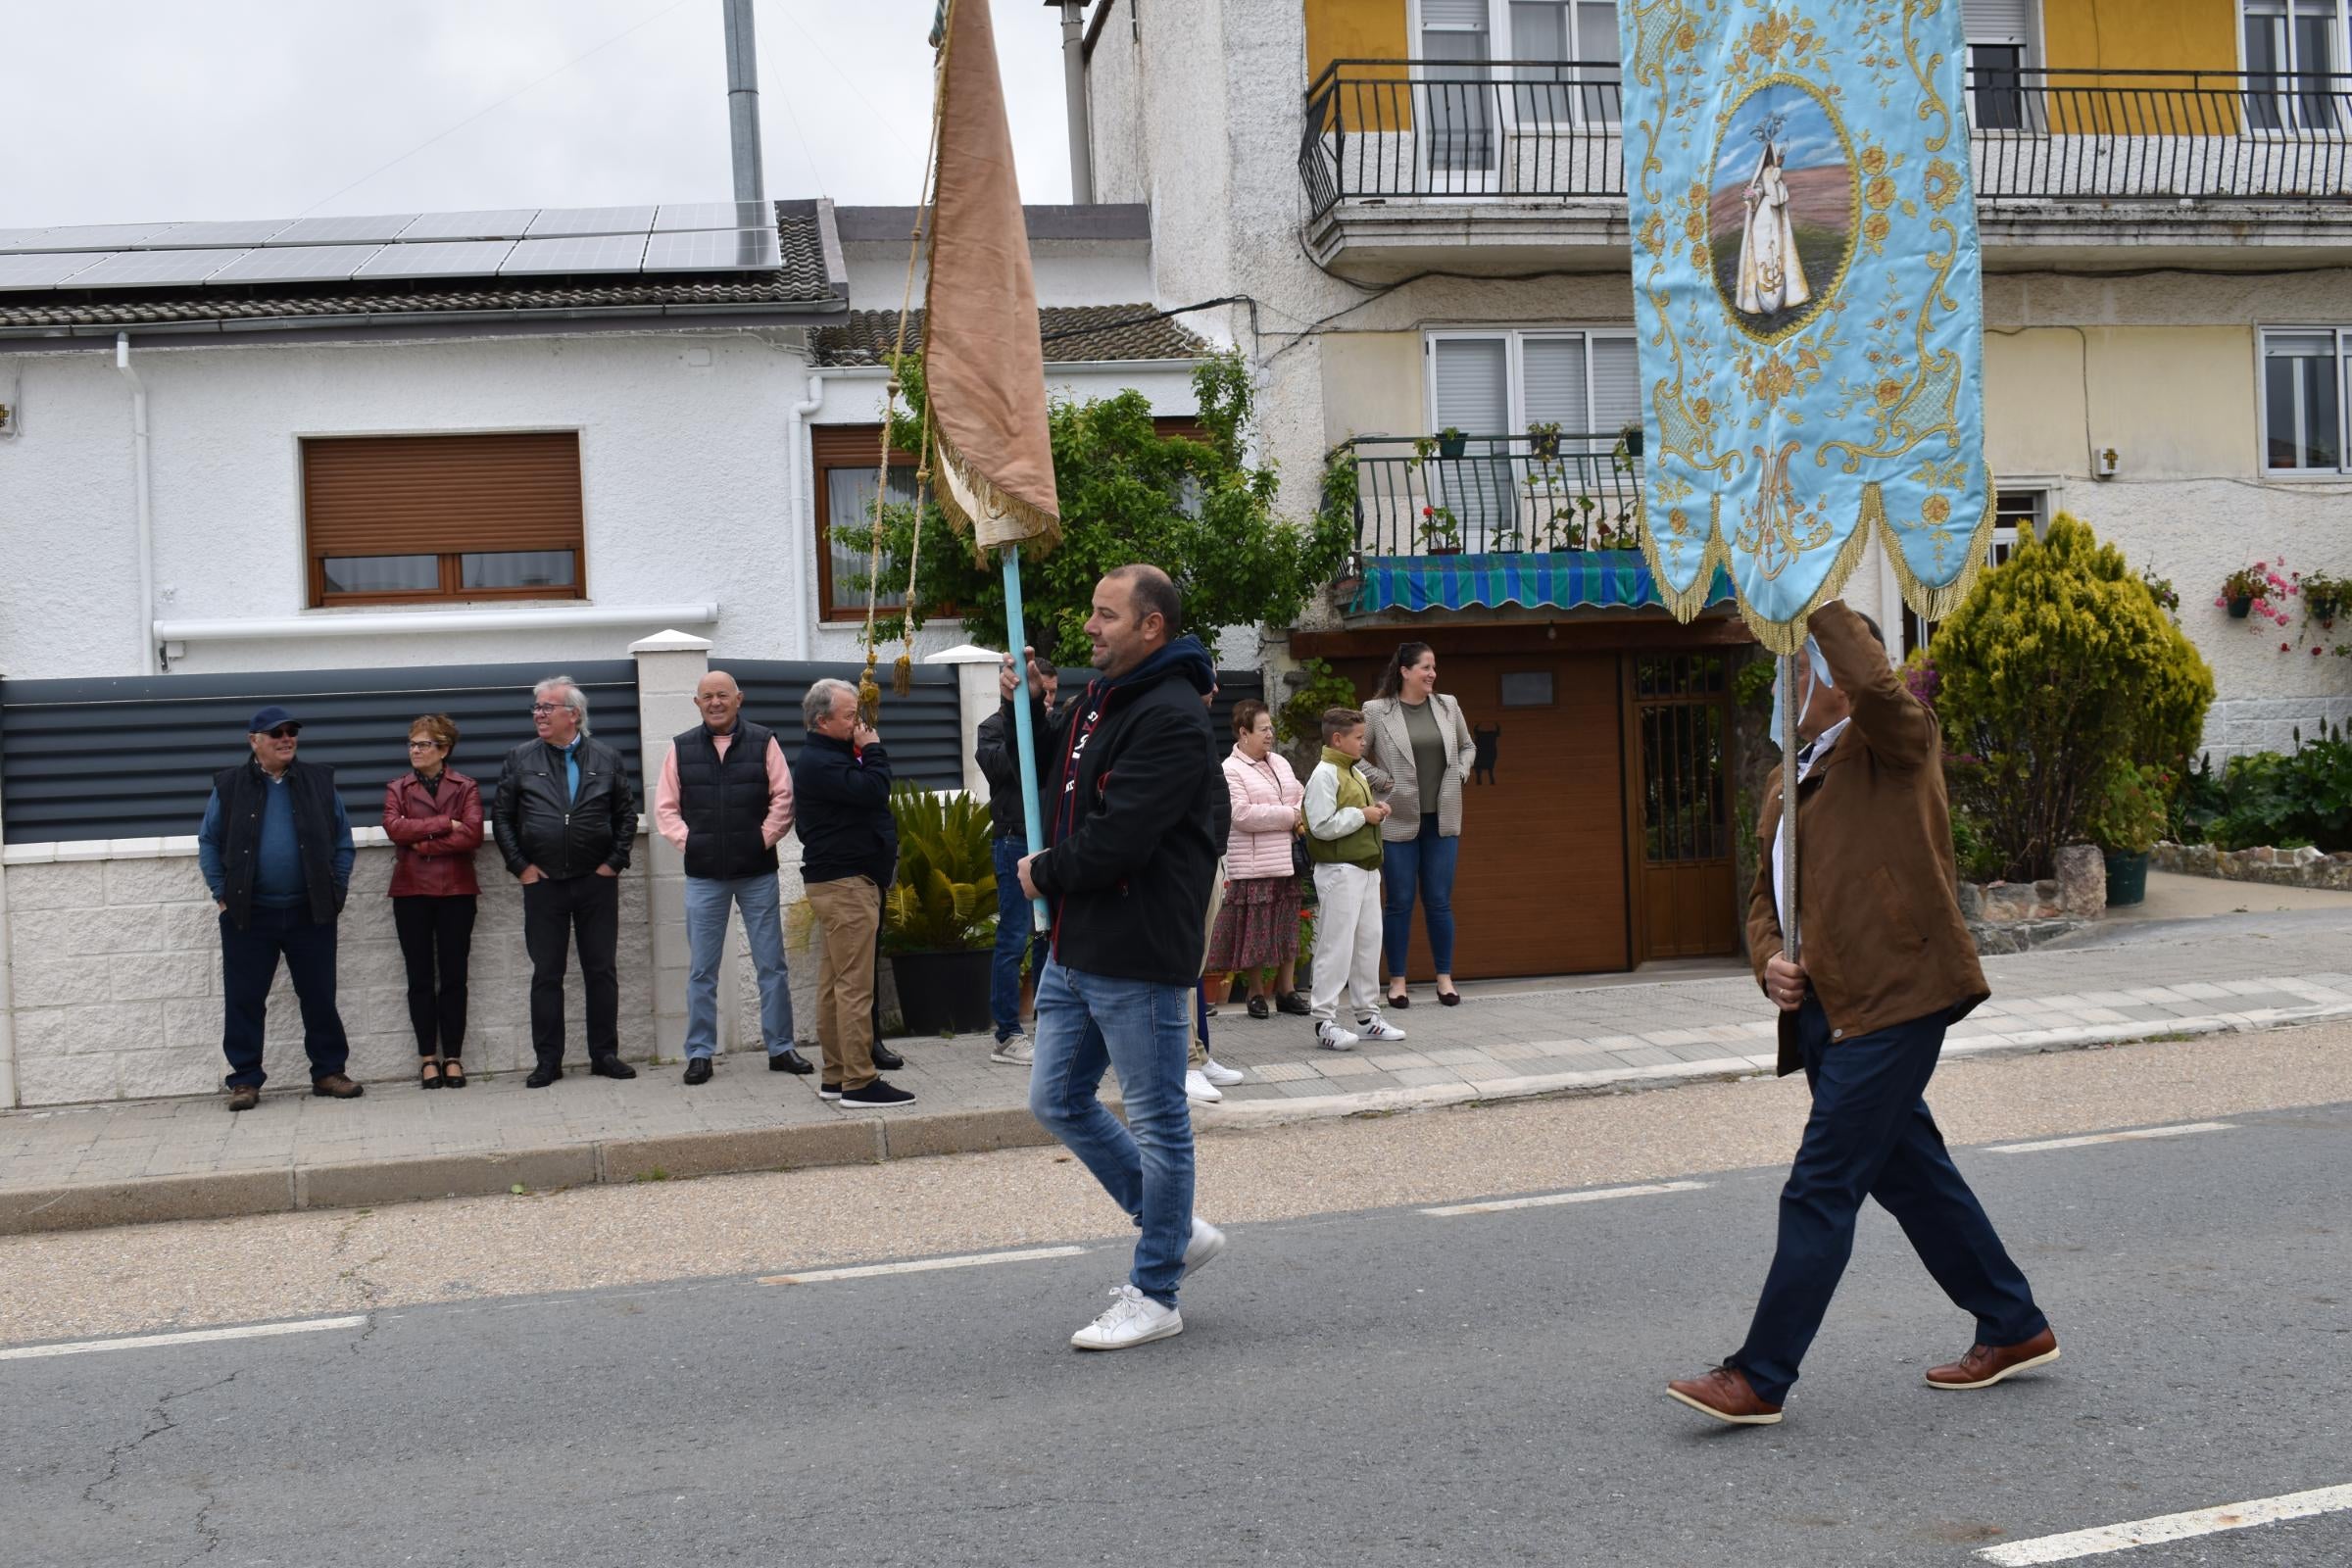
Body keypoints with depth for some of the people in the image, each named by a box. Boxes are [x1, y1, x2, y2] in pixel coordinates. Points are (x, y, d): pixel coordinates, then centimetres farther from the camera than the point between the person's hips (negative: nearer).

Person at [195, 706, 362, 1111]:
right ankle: (245, 1080, 12)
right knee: (244, 1000, 3)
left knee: (320, 997, 6)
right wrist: (222, 893, -1)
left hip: (310, 912, 1)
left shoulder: (319, 781, 6)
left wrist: (337, 889, 1)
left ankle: (329, 1072, 17)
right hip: (248, 914, -1)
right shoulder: (230, 785, 3)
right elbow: (209, 843, 7)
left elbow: (343, 840, 8)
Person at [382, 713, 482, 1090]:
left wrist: (423, 843, -11)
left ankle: (453, 1057, 6)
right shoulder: (397, 788, 11)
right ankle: (428, 1057, 9)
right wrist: (444, 824, -12)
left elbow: (472, 834, -10)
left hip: (455, 890, -1)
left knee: (454, 976, 1)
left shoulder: (466, 788, 6)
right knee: (420, 977, 3)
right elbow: (394, 828, -8)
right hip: (411, 890, 1)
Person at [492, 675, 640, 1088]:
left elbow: (627, 814, 9)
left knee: (602, 971, 4)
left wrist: (615, 861, 0)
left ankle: (605, 1054, 13)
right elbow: (501, 817, 6)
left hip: (597, 882, 0)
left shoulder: (607, 759, 5)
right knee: (546, 974, 3)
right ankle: (548, 1061, 10)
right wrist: (520, 865, -1)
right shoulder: (520, 760, 5)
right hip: (542, 883, 0)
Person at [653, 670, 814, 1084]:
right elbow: (665, 807, 8)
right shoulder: (681, 748, 6)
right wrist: (687, 841, -5)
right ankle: (699, 1054, 12)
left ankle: (780, 1048, 13)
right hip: (704, 875, 1)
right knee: (701, 970, 5)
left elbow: (784, 798, 1)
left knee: (772, 965, 4)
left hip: (757, 872, -1)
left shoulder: (763, 743, 2)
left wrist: (766, 837, -8)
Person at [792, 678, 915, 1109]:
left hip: (840, 881, 11)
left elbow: (870, 792, 20)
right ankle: (859, 1082, -11)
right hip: (844, 882, -11)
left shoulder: (831, 756, 19)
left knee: (835, 983, 12)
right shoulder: (818, 762, -14)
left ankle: (836, 1076, 16)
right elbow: (872, 790, -23)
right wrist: (872, 749, -11)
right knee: (855, 985, -11)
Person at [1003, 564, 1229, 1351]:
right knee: (1058, 1102, 16)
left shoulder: (1171, 718, -18)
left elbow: (1118, 839, -24)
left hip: (1139, 958, -10)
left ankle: (1154, 1295, 15)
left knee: (1158, 1122, 3)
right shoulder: (1097, 699, 13)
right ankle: (1175, 1231, 29)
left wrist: (1045, 873, -7)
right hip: (1076, 948, 10)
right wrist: (1027, 707, 9)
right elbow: (1056, 779, 25)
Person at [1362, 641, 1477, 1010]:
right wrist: (1384, 782, -8)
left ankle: (1445, 977, 15)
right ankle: (1397, 981, 11)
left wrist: (1460, 774, 5)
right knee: (1399, 902, 3)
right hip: (1398, 821, -3)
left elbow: (1468, 746, 21)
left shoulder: (1447, 706, 7)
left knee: (1440, 901, 6)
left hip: (1442, 820, 3)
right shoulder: (1376, 711, -6)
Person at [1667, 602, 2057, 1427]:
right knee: (1911, 1173, 18)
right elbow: (1767, 893, 22)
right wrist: (1770, 960, 2)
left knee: (1820, 1190, -8)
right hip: (1829, 1012, 9)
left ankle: (1759, 1378, -3)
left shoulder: (1896, 745, -5)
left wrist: (1820, 603, -16)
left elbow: (1876, 684, -29)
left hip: (1892, 999, -9)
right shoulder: (1793, 782, 19)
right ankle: (2014, 1328, 34)